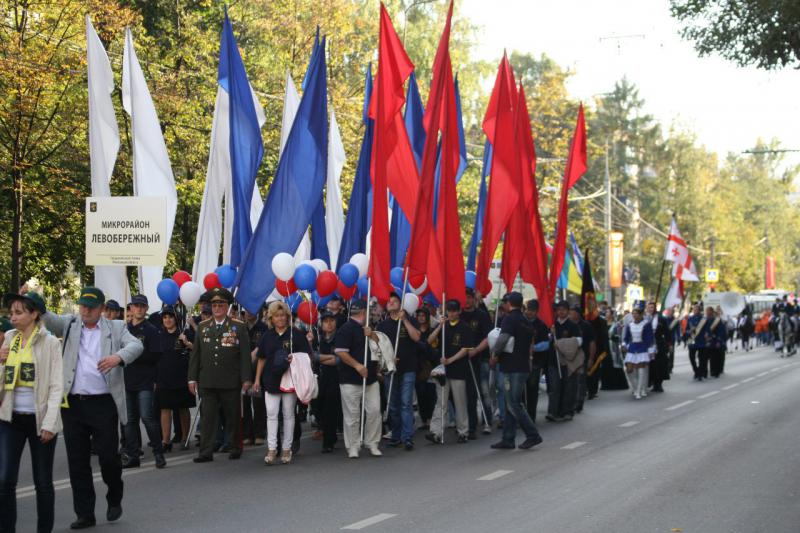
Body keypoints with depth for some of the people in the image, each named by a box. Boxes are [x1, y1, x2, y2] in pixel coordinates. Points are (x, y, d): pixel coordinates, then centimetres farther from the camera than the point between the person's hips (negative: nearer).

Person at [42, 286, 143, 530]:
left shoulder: (115, 328, 6)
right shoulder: (70, 324, 11)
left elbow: (136, 345, -10)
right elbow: (49, 320, -6)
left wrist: (119, 357, -31)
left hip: (104, 403, -2)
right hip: (73, 403, 2)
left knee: (108, 456, -1)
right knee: (77, 461, 5)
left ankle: (114, 500, 26)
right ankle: (85, 514, 13)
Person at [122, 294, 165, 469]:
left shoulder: (151, 330, -1)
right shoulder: (124, 329, 12)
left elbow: (155, 356, -10)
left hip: (145, 382, -5)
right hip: (127, 381, 5)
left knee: (147, 417, -11)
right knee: (129, 420, 7)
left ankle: (159, 453, 0)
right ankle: (131, 455, 13)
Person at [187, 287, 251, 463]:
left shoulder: (239, 327, 2)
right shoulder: (202, 327, 11)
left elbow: (245, 355, -1)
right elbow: (195, 354, 11)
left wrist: (246, 379, -7)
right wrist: (192, 378, 5)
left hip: (231, 382, -2)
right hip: (207, 381, 2)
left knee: (232, 416, 7)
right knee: (208, 417, -1)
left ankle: (235, 448, 19)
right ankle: (206, 452, -1)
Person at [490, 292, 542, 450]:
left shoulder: (509, 319, -11)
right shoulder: (527, 323, 16)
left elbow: (502, 339, -23)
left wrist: (495, 354, -6)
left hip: (512, 367, -9)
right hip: (524, 366, 9)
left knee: (513, 404, -6)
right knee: (512, 404, 11)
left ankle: (533, 435, -8)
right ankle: (508, 439, 13)